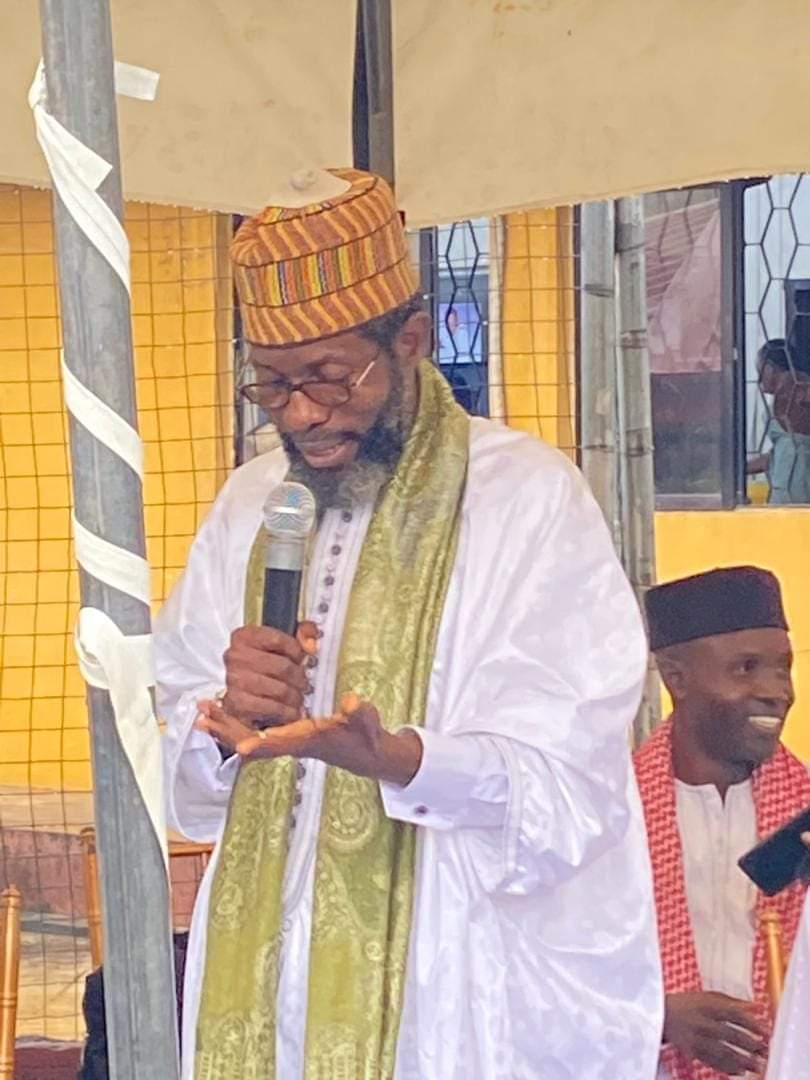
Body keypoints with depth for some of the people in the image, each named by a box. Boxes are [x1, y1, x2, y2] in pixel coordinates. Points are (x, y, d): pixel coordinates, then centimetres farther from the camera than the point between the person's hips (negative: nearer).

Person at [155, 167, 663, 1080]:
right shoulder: (248, 506, 7)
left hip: (465, 1004, -5)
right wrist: (222, 725, -14)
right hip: (266, 984, 5)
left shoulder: (529, 499, -10)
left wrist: (395, 759, -33)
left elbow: (565, 782, -17)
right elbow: (169, 752, 8)